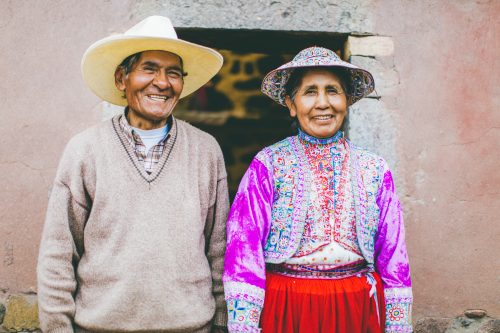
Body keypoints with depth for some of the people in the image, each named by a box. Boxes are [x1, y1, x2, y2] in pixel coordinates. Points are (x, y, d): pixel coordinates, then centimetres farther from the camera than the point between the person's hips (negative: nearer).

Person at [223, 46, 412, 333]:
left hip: (359, 309, 2)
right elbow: (244, 246, -11)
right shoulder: (269, 165, -5)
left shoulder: (375, 169, 3)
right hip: (286, 308, -2)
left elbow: (393, 254, 4)